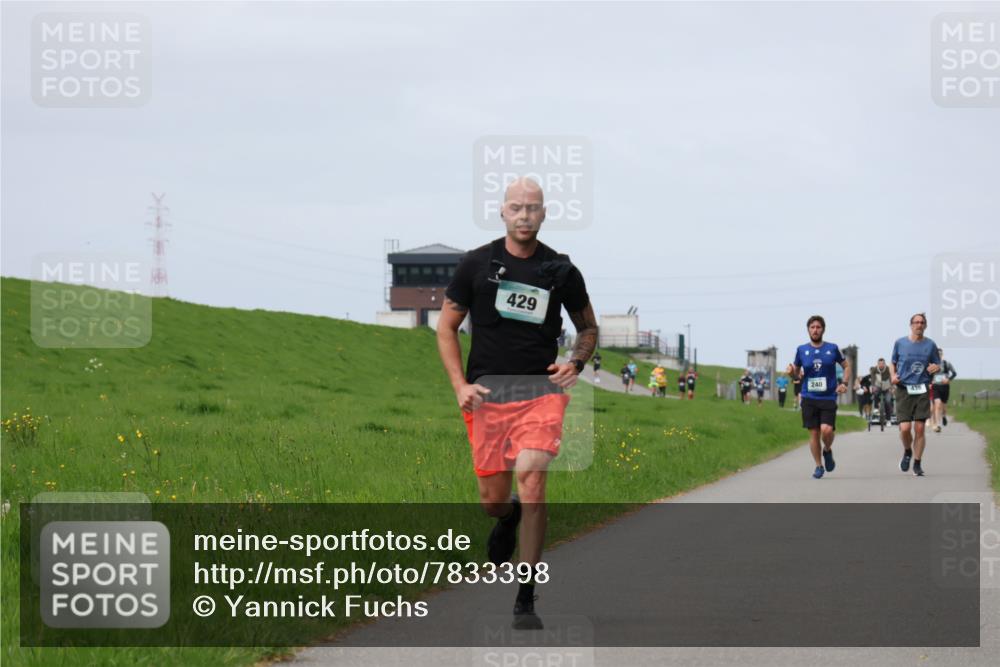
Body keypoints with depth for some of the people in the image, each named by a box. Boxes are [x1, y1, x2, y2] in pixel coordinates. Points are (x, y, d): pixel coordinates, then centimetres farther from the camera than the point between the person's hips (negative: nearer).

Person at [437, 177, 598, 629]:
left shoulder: (561, 270, 5)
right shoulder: (476, 264, 3)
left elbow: (588, 327, 19)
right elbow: (446, 327, 8)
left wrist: (575, 363, -2)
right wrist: (460, 385, -4)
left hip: (541, 389, -1)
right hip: (486, 392, 1)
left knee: (531, 481, -18)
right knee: (493, 500, 3)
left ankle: (525, 600, -11)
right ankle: (508, 520, 45)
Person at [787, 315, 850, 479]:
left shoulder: (832, 349, 3)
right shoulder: (802, 350, 5)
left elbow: (846, 366, 14)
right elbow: (797, 372, 14)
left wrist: (844, 383, -1)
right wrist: (792, 372, -9)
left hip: (828, 397, -1)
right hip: (809, 398, 1)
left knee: (827, 430, -17)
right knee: (814, 432, 0)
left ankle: (828, 451, 15)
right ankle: (818, 466, 16)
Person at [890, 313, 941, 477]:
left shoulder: (930, 345, 6)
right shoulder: (900, 343, 4)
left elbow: (938, 364, 15)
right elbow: (892, 362, 15)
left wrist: (936, 367, -9)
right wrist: (893, 375, -5)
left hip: (922, 390, 1)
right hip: (904, 389, -1)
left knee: (919, 429, -2)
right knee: (905, 428, -11)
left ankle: (917, 464, 10)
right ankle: (907, 452, 21)